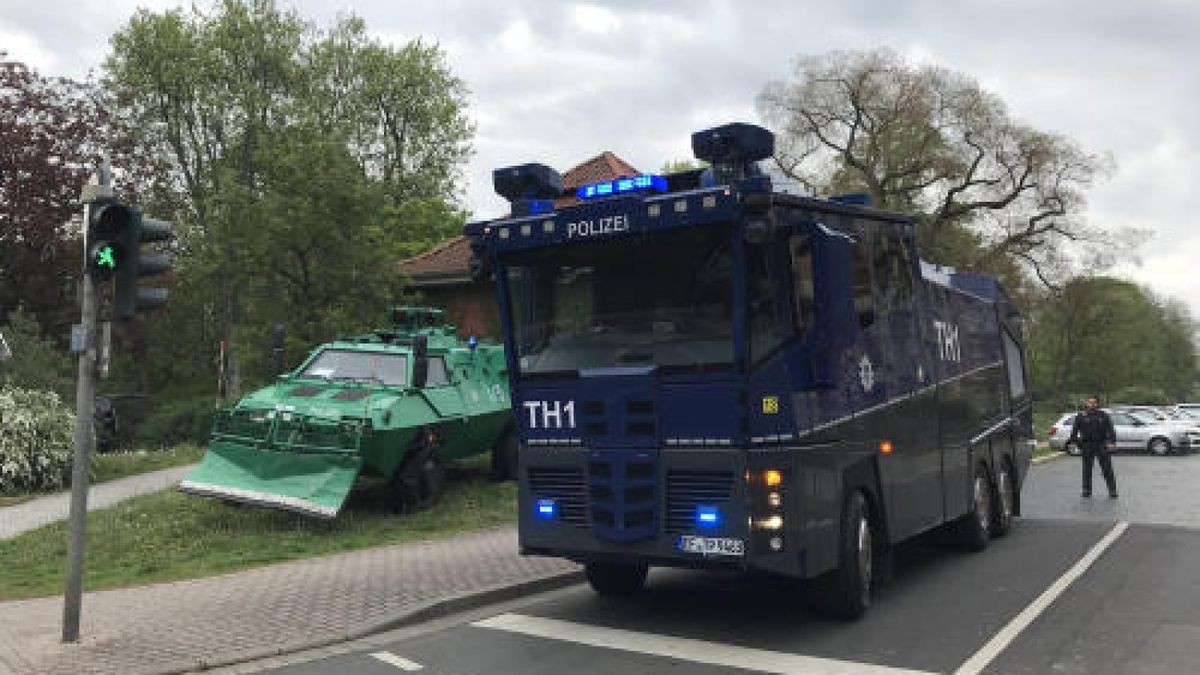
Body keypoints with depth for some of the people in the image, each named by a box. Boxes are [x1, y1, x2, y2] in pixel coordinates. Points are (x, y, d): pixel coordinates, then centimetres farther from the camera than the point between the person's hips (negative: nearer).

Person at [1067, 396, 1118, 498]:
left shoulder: (1103, 416, 6)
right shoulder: (1081, 416, 5)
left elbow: (1110, 429, 0)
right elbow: (1074, 430, 5)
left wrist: (1112, 442, -11)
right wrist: (1074, 441, -3)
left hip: (1102, 445, 0)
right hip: (1087, 446, 0)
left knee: (1107, 469, -2)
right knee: (1087, 469, 5)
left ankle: (1112, 491, 3)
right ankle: (1087, 490, 14)